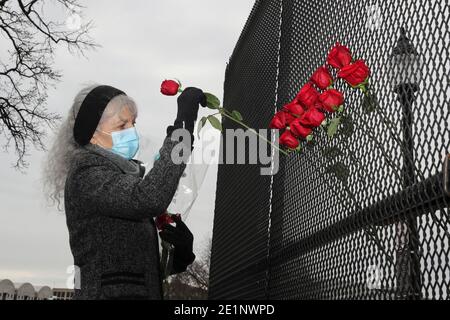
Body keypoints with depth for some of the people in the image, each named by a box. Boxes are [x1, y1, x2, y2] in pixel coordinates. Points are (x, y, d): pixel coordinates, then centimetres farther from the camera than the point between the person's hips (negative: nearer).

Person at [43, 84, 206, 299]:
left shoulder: (123, 174, 14)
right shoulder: (86, 174, -13)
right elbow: (150, 199, -31)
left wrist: (182, 247, -6)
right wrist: (183, 123, -30)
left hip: (141, 291, 8)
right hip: (108, 292, -8)